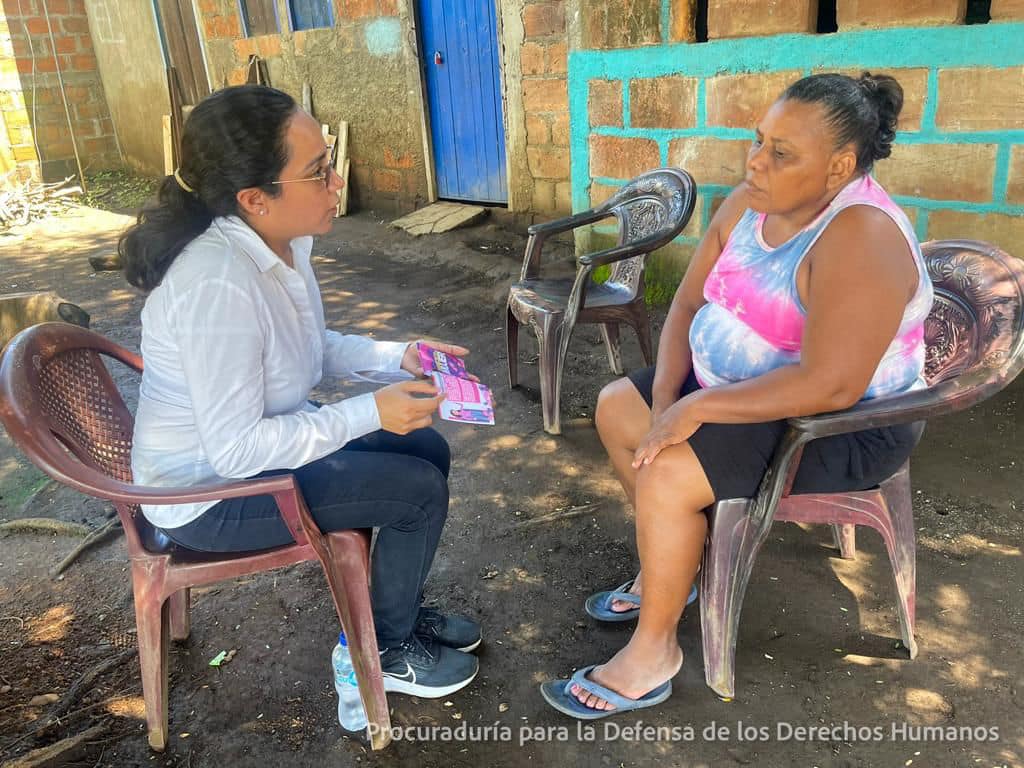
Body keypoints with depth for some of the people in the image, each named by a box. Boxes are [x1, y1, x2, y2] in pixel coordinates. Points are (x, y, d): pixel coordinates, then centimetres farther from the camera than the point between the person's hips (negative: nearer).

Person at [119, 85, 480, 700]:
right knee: (421, 491, -11)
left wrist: (395, 357, -6)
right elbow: (235, 449, -29)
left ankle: (401, 607, 26)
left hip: (257, 438, 9)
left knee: (428, 449, 7)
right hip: (211, 491, -9)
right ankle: (384, 650, 15)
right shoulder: (218, 285, -34)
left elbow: (312, 346, 9)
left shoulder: (283, 240, -7)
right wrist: (370, 412, -27)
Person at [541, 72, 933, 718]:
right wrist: (666, 398, -11)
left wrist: (697, 409, -28)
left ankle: (653, 653, -2)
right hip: (738, 388, 9)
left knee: (666, 477, -25)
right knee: (616, 407, 8)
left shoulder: (860, 235, -28)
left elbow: (831, 385, -35)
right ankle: (674, 564, 22)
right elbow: (688, 303, 2)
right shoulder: (748, 204, -2)